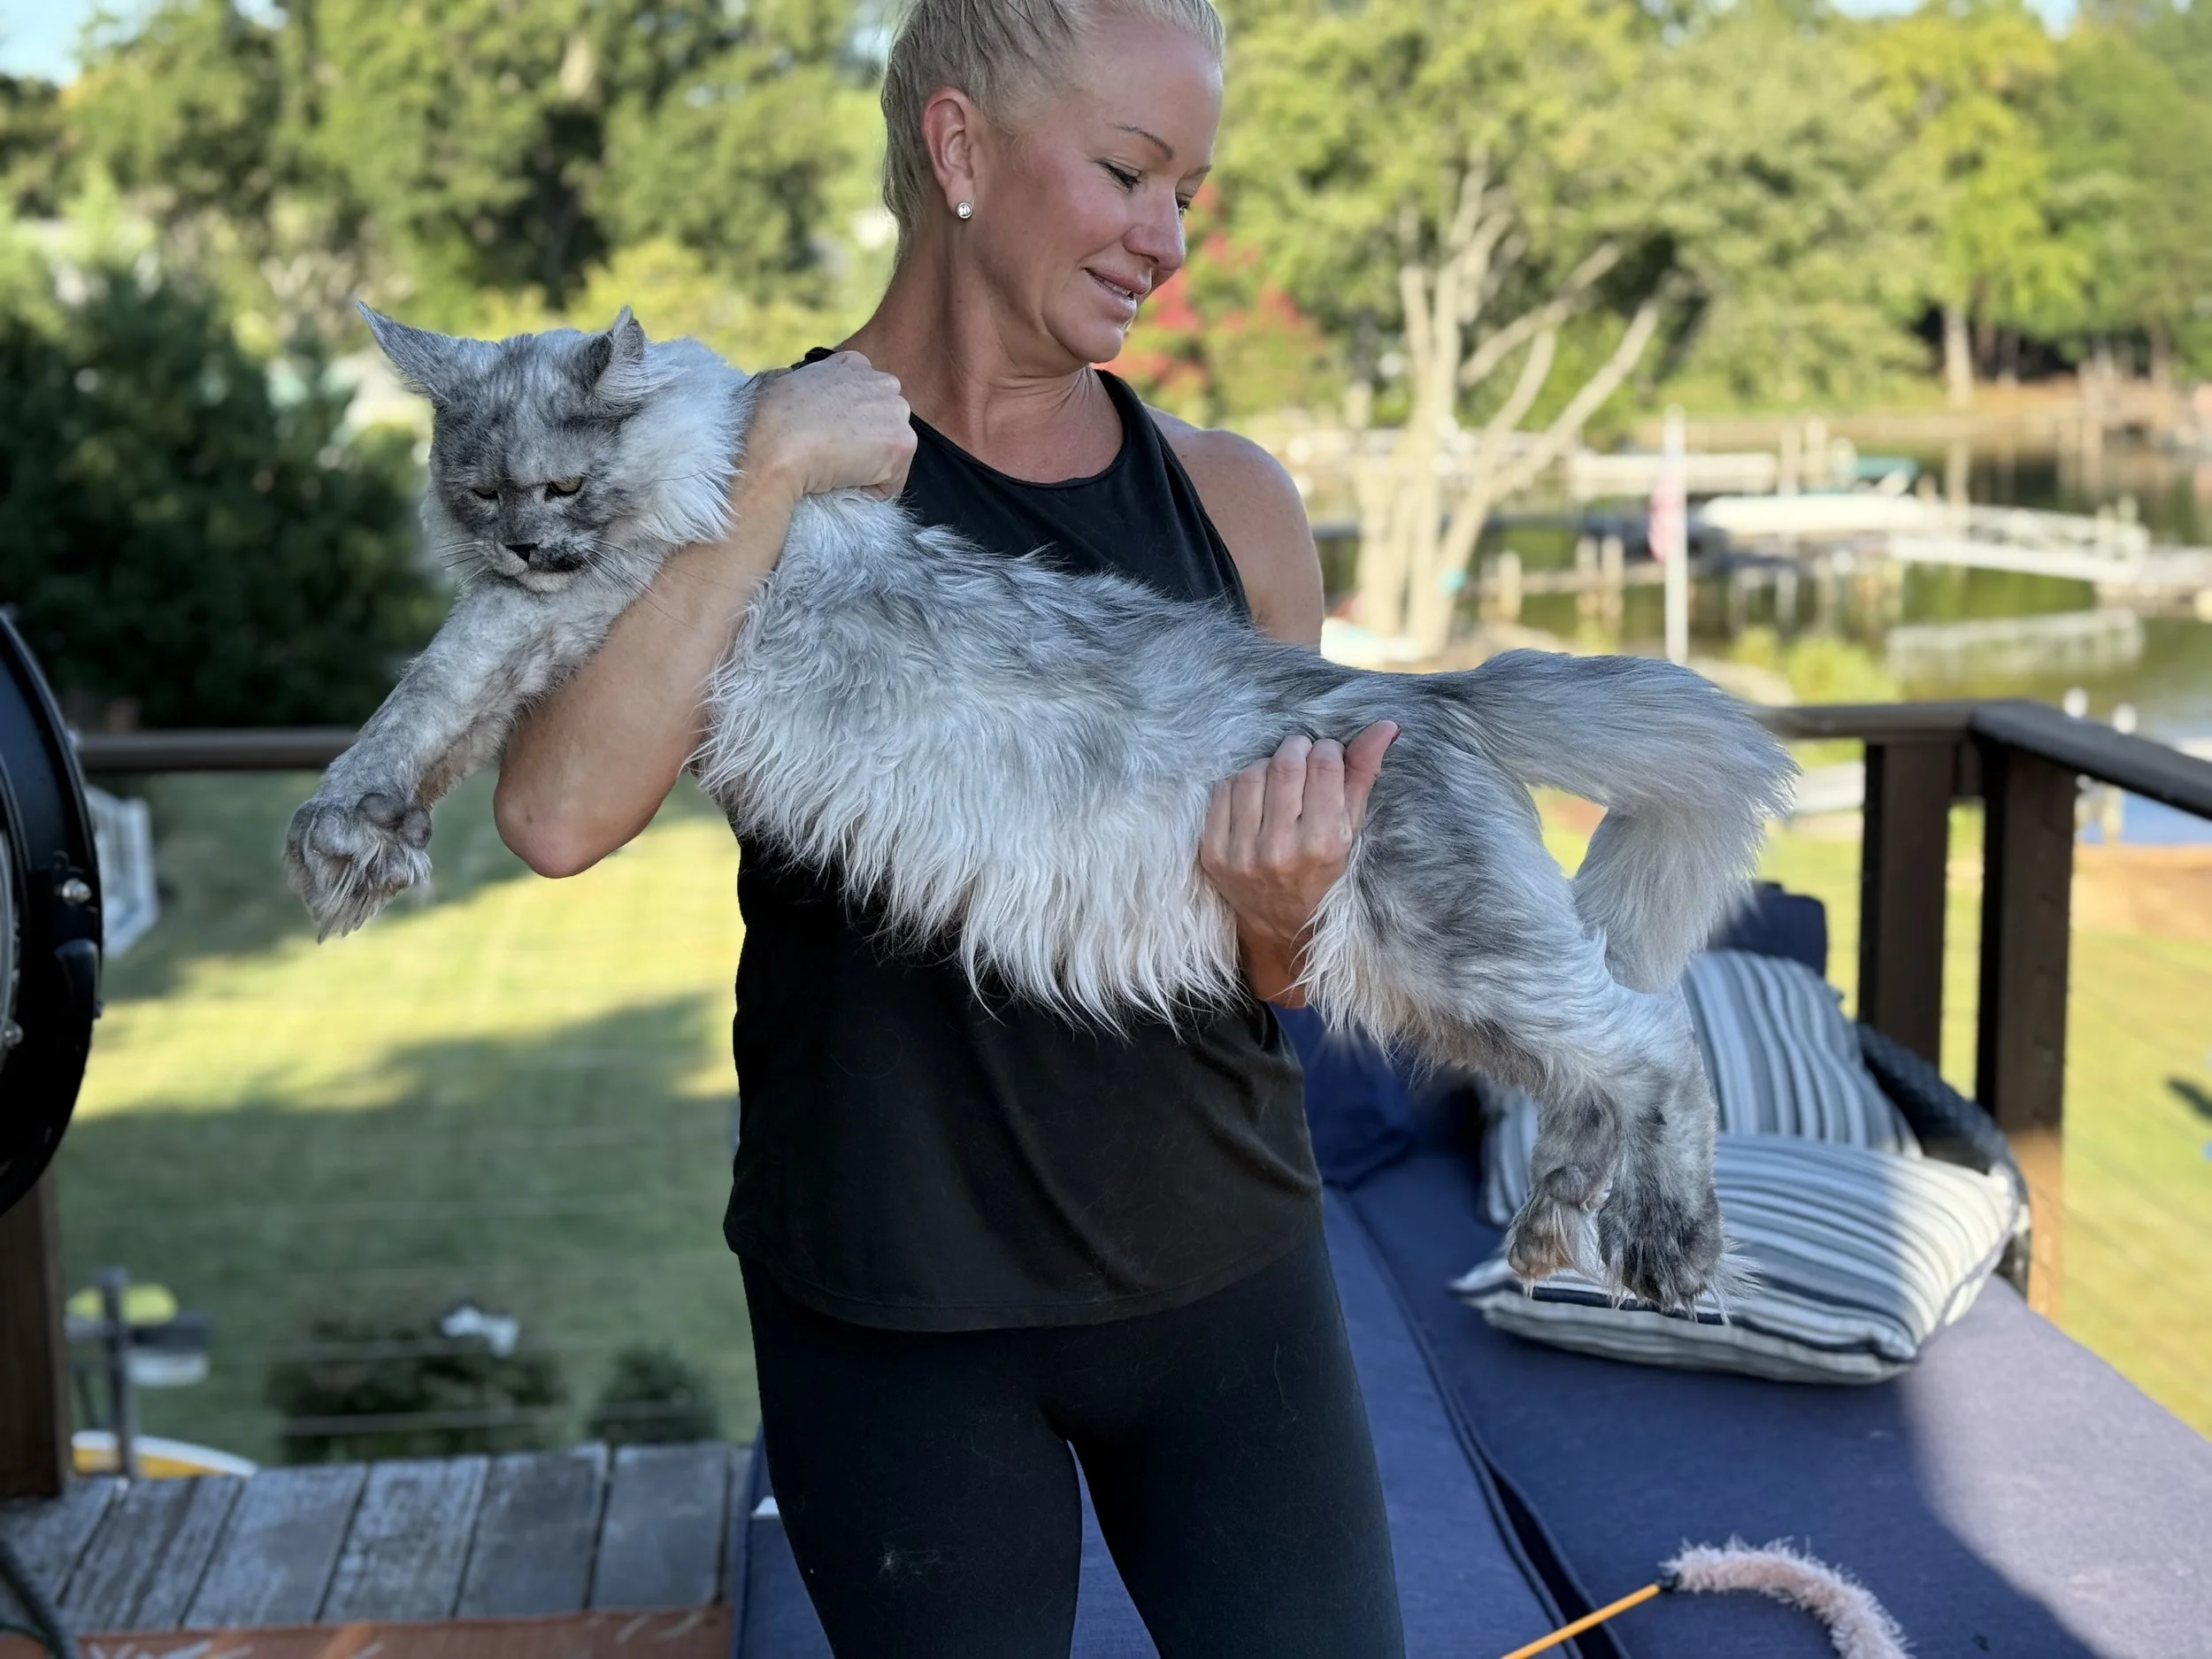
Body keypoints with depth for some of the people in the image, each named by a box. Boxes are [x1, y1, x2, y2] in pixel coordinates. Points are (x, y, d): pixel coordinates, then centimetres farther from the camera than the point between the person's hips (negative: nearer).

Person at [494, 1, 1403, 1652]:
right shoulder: (745, 461, -6)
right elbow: (559, 819, -22)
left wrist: (1284, 924, -17)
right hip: (890, 1308, -2)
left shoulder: (1232, 499, 0)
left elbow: (1296, 993, 5)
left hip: (1222, 1267, 2)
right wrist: (774, 482, -24)